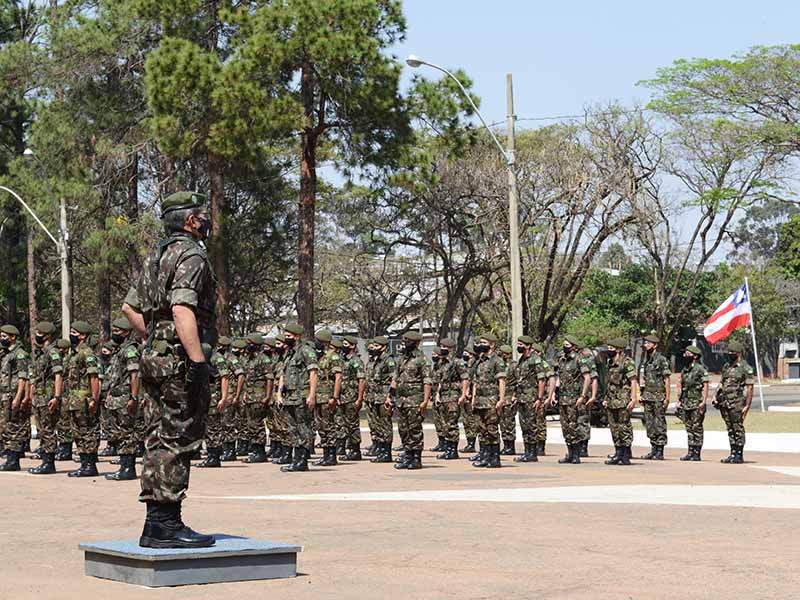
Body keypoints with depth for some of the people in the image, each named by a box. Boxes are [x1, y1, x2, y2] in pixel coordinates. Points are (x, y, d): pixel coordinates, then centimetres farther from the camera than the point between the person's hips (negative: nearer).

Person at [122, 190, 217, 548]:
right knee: (178, 442, -7)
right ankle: (167, 525, -7)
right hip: (180, 361, -10)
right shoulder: (191, 255, -11)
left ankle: (156, 525, 14)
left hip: (154, 358, 10)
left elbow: (130, 307, 23)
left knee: (158, 442, 10)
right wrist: (198, 360, -26)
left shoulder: (157, 256, 18)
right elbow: (182, 308, -24)